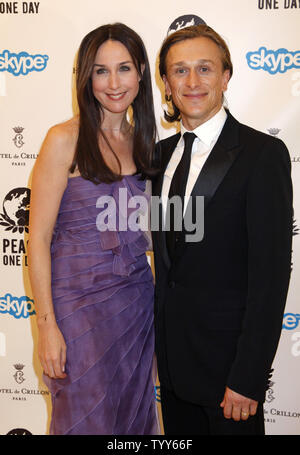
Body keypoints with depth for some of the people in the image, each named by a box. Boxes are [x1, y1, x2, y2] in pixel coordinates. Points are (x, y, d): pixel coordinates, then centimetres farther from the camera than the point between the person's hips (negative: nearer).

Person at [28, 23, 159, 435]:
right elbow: (38, 238, -12)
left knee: (133, 415, 18)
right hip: (81, 304, -5)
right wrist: (47, 326, -16)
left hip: (137, 303, 6)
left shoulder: (141, 139, 6)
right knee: (86, 419, 9)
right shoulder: (65, 139, -11)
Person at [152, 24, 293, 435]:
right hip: (172, 353, 6)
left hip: (227, 353, -6)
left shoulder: (263, 153, -15)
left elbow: (271, 274, -18)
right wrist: (159, 341, 9)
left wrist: (248, 378, -20)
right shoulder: (162, 152, 7)